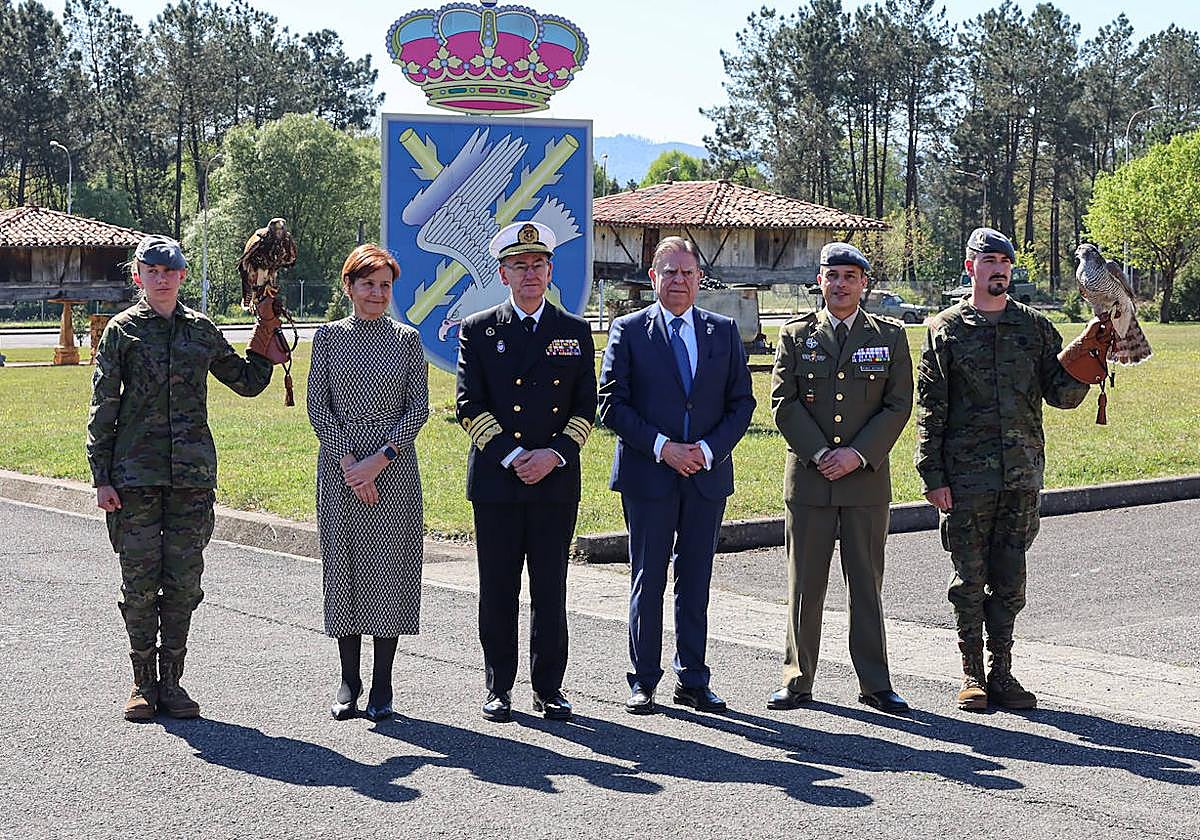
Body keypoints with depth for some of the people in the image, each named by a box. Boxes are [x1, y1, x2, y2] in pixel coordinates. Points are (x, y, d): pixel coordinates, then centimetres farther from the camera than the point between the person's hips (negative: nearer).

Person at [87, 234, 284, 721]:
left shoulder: (201, 330, 9)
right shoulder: (121, 331, 1)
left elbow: (248, 383, 20)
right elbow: (103, 407, 1)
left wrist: (266, 334, 9)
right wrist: (101, 477, -3)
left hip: (192, 476, 2)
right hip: (135, 475, -2)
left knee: (184, 582, 4)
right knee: (140, 582, 1)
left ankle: (170, 681, 15)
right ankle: (143, 683, 13)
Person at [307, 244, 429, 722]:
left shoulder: (407, 339, 5)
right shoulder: (329, 337, 5)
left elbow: (418, 408, 0)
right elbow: (317, 406, 1)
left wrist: (379, 459, -11)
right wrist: (348, 461, -10)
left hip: (394, 465, 0)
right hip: (339, 463, 1)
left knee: (389, 566, -1)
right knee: (343, 565, 3)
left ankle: (382, 685, 7)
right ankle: (348, 683, 12)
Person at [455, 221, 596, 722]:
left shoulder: (575, 332, 9)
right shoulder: (478, 330, 4)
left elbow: (586, 407, 6)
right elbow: (469, 404, -1)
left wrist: (553, 454, -9)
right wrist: (511, 456, -11)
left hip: (557, 481, 1)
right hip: (495, 479, -1)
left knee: (551, 589, 5)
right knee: (498, 589, 4)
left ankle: (549, 688, 14)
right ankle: (499, 687, 14)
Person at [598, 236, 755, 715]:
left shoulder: (724, 331, 9)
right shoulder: (628, 331, 1)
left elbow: (741, 402, 7)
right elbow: (612, 405, -4)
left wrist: (709, 449, -8)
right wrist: (661, 447, -13)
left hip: (707, 475, 3)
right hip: (647, 475, -2)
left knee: (697, 581, 7)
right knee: (647, 581, 3)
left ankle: (693, 682, 14)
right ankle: (643, 682, 12)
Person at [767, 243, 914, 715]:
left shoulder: (890, 337, 7)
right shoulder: (796, 335, 7)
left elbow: (899, 406, 1)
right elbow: (783, 404, 1)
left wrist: (858, 454, -10)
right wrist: (820, 454, -10)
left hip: (867, 478, 0)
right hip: (807, 478, 0)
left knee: (867, 583, 4)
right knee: (805, 583, 3)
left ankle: (875, 684, 11)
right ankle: (797, 680, 11)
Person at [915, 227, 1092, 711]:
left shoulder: (1035, 327, 10)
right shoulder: (946, 330, 2)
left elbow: (1061, 395, 7)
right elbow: (929, 410, -1)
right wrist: (933, 476, -7)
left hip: (1022, 475, 3)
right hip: (966, 477, -3)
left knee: (1009, 580, 8)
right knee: (969, 580, 3)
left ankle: (1001, 672, 17)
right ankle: (972, 676, 14)